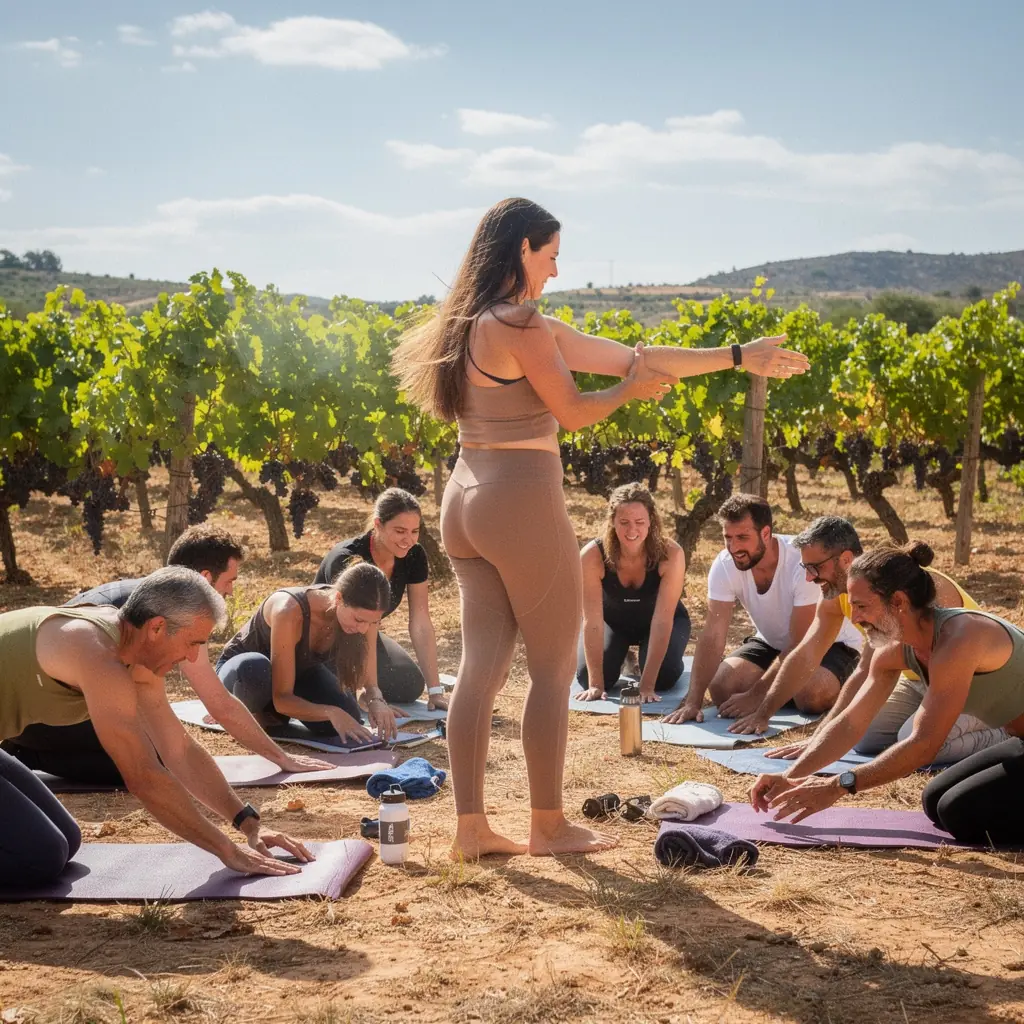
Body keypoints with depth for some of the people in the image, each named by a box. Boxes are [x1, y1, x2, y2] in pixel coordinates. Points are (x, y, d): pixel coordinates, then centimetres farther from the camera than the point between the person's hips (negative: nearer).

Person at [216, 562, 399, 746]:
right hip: (242, 668, -5)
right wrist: (331, 712, -50)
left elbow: (369, 682, -16)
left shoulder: (365, 615, -24)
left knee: (347, 718, -25)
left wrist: (376, 700, -39)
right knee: (255, 670, -44)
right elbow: (282, 699, -36)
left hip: (300, 670, 6)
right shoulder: (290, 611, -39)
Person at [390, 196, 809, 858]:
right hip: (523, 504, -9)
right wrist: (632, 388, 10)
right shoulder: (523, 325, -14)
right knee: (554, 670, 3)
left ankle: (472, 827, 12)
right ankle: (549, 824, 12)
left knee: (482, 667, 9)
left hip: (467, 502, 9)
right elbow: (574, 412, -9)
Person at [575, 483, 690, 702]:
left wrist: (647, 684, -40)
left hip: (656, 621, -1)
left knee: (664, 677, -26)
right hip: (612, 620, 1)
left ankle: (646, 655, 12)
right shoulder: (592, 556, -33)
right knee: (586, 676, -20)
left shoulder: (670, 555, -35)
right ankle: (624, 656, 15)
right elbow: (592, 621, -30)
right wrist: (596, 683, -35)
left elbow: (662, 621, -35)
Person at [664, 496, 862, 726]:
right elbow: (713, 635, -23)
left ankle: (839, 687, 3)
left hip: (829, 643, -5)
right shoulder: (725, 565, -21)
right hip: (772, 643, 5)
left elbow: (801, 646, -30)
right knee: (721, 688, -18)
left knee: (812, 696, -34)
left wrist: (755, 696, -32)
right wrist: (693, 701, -33)